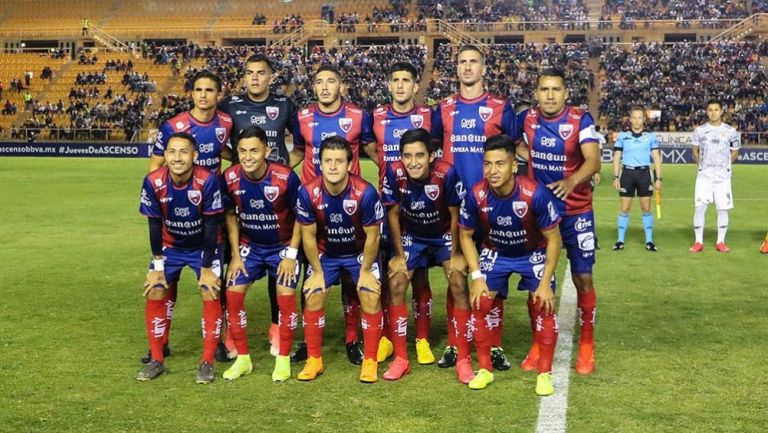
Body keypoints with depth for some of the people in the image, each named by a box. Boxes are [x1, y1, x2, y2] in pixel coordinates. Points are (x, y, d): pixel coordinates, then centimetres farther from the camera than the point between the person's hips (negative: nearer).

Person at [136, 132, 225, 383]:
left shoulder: (208, 181, -30)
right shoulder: (153, 182, -23)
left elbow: (212, 225, -20)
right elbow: (155, 225, -11)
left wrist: (206, 267, -16)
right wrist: (158, 266, -8)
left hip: (205, 246, -2)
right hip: (171, 246, 2)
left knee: (211, 294, -15)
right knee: (155, 294, -6)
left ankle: (208, 362, -2)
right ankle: (156, 360, 10)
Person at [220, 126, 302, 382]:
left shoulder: (286, 177, -25)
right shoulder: (230, 178, -16)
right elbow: (231, 215, 0)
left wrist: (291, 254, -14)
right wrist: (235, 254, -4)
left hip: (284, 245, -3)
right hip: (249, 245, 3)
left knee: (286, 296, -15)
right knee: (233, 293, -7)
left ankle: (283, 359, 5)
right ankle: (243, 359, 9)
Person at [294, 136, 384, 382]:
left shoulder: (365, 192, -30)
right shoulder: (308, 193, -24)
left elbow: (372, 236, -16)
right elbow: (308, 235, -10)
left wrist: (365, 271, -11)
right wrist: (317, 271, -7)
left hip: (359, 253, -1)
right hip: (325, 253, 2)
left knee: (371, 298, -14)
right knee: (313, 298, -9)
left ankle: (370, 361, 3)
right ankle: (314, 360, 9)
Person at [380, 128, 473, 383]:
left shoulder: (447, 173, -31)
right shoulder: (394, 173, -26)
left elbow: (455, 214, -16)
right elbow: (393, 213, -11)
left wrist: (455, 254, -9)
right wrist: (399, 255, -6)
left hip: (444, 235, -2)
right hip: (411, 235, 2)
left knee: (458, 285, -16)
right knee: (396, 285, -11)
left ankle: (464, 359, -2)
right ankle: (401, 358, 2)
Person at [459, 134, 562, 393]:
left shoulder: (536, 194, -33)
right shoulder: (476, 196, -27)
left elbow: (553, 239, -19)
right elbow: (466, 236, -8)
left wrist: (545, 282, -20)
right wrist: (477, 276, -15)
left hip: (533, 254, -1)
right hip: (494, 253, 2)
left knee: (542, 304, -16)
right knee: (480, 303, -12)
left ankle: (545, 373, 1)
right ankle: (485, 369, 7)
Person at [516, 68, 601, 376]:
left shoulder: (580, 120, -14)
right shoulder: (526, 119, -5)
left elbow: (593, 159, -29)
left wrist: (573, 180, -47)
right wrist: (529, 158, 4)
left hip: (577, 212, -2)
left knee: (583, 278, -1)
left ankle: (587, 346, 15)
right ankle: (538, 343, 19)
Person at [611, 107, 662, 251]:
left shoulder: (650, 136, 4)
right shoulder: (623, 136, 4)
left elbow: (656, 158, 5)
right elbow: (617, 157, 6)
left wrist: (658, 178, -1)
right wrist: (616, 177, -1)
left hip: (644, 173, 0)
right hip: (627, 173, 0)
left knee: (646, 208, 3)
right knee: (625, 208, 2)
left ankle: (649, 241, 11)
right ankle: (620, 240, 9)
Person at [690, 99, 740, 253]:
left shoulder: (731, 131, 1)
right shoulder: (700, 130, 1)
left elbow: (734, 153, 12)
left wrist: (723, 164, 8)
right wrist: (702, 164, 9)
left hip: (723, 176, 0)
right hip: (704, 175, 0)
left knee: (723, 209, 2)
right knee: (699, 207, -6)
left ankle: (721, 242, 13)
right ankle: (698, 242, 2)